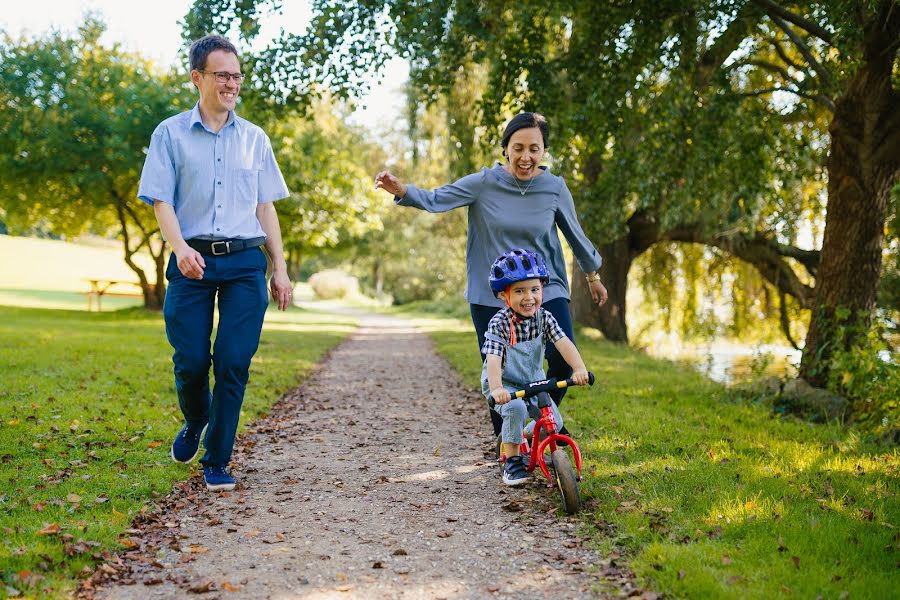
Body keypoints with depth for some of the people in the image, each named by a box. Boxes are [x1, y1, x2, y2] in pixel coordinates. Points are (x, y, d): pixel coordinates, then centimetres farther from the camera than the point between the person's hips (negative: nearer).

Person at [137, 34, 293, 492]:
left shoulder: (254, 138, 12)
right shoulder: (170, 134, 4)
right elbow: (161, 201, -2)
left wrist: (280, 269, 10)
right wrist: (180, 248, -20)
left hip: (245, 263, 2)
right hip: (193, 261, -1)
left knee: (233, 362, -5)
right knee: (191, 361, -2)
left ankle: (217, 461, 8)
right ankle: (195, 421, 32)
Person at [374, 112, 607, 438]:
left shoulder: (554, 188, -2)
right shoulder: (485, 183, -7)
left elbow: (574, 233, 11)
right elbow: (435, 200, -14)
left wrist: (593, 276, 22)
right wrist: (401, 190, -33)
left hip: (546, 291, 1)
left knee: (564, 359, -14)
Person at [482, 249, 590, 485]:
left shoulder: (544, 317, -11)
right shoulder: (499, 324, -23)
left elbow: (563, 343, -23)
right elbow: (493, 359, -34)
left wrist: (579, 368, -40)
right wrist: (497, 389, -51)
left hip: (533, 382, 5)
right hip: (504, 384, -5)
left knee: (554, 421, -8)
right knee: (516, 408, -33)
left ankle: (519, 437, 23)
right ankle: (512, 461, -14)